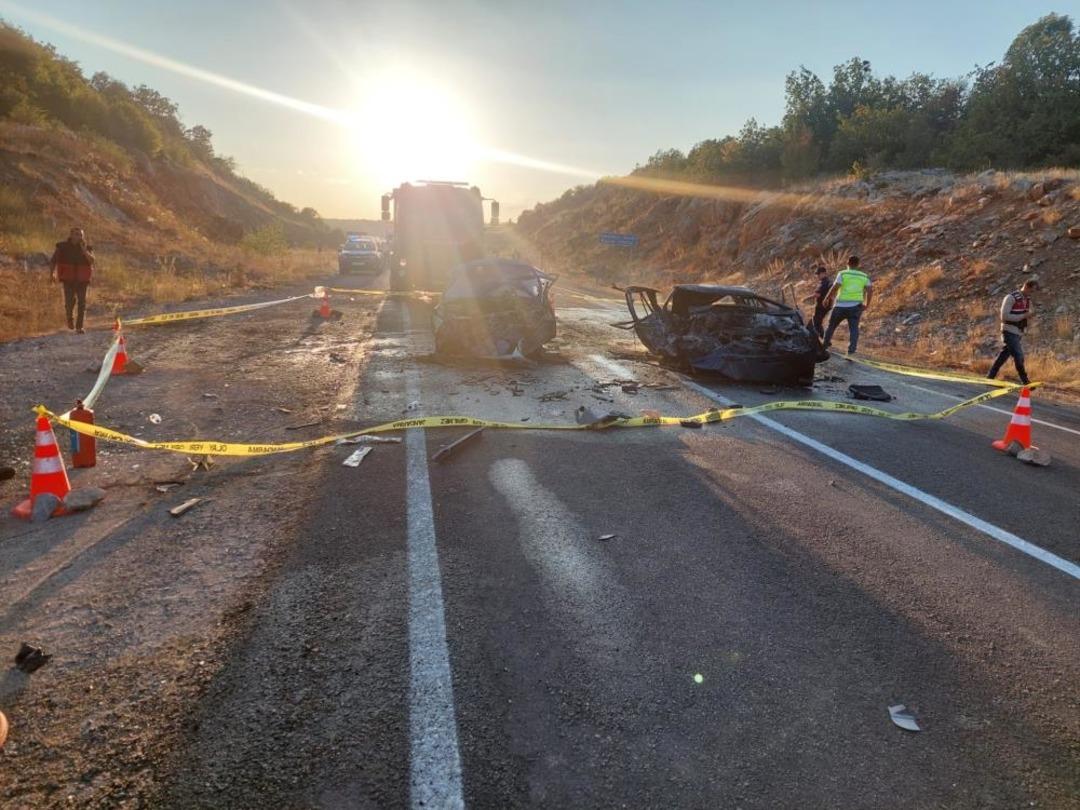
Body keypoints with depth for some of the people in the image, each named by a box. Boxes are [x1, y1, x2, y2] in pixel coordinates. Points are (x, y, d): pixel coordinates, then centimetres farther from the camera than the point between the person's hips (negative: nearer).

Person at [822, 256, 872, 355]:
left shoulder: (842, 274, -3)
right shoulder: (864, 276, 7)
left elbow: (835, 288, -13)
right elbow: (870, 290, 2)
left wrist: (827, 298, -1)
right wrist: (867, 305, 11)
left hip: (841, 305, -2)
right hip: (856, 306, 2)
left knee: (832, 325, 16)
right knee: (853, 328, 0)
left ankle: (826, 344, 29)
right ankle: (852, 349, -16)